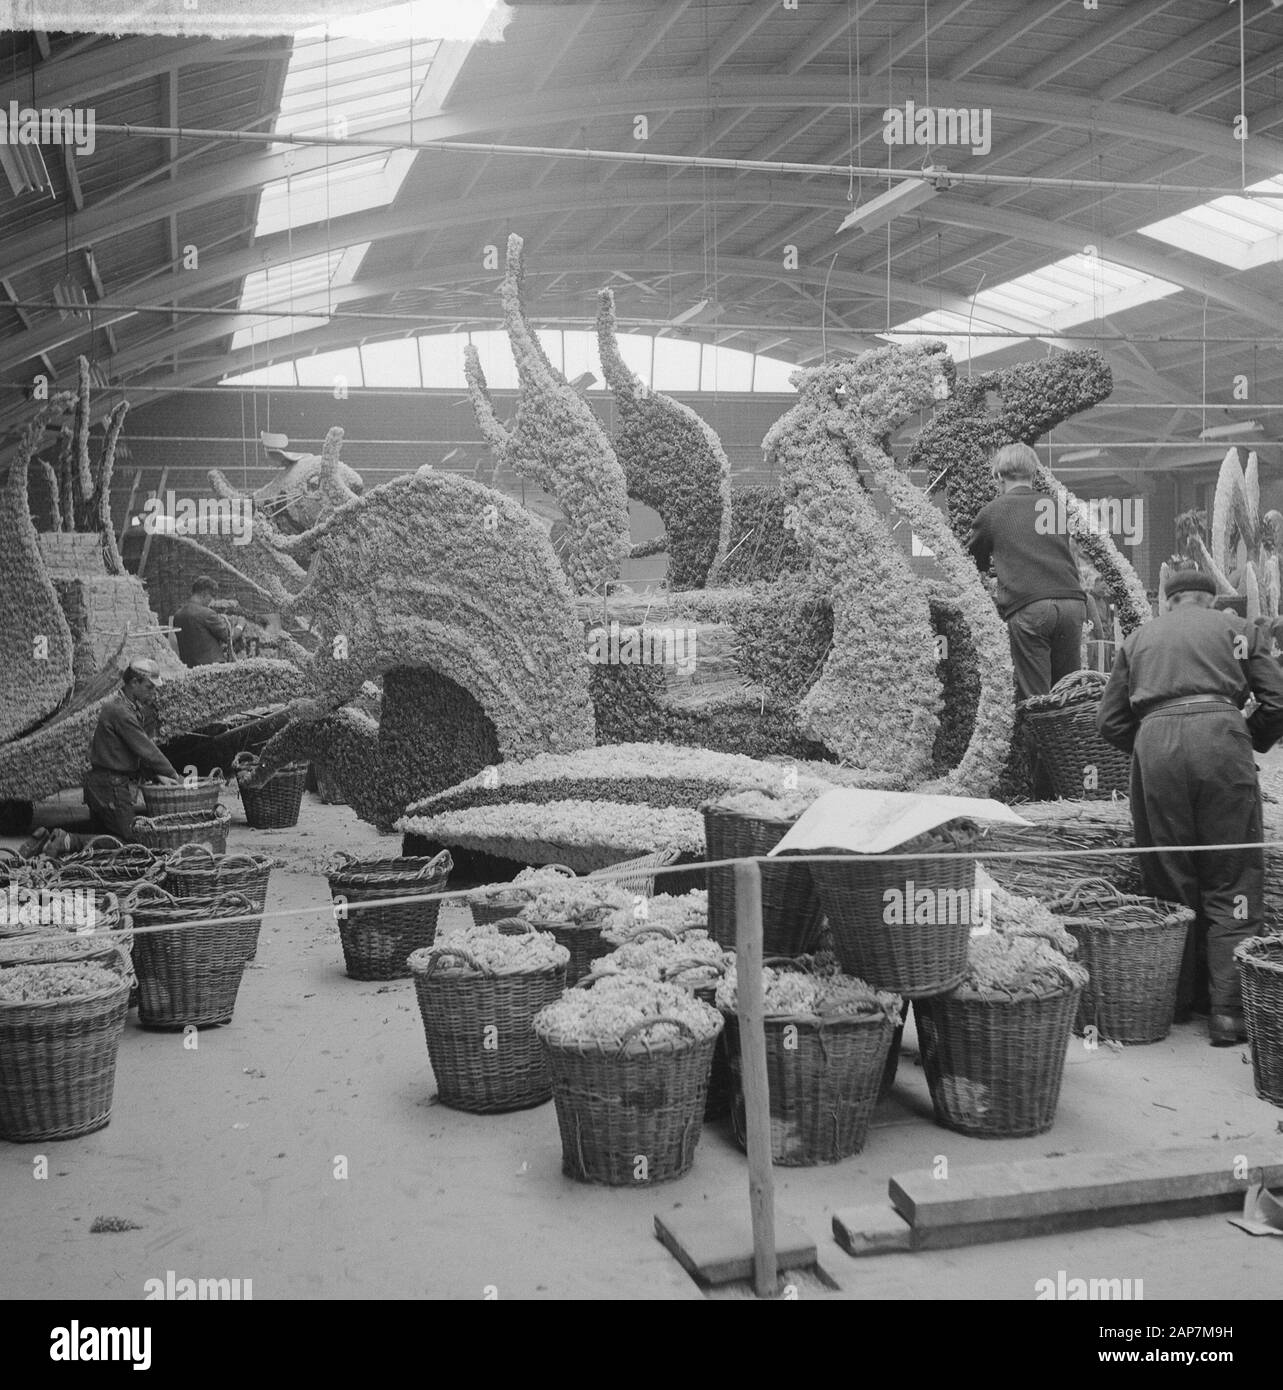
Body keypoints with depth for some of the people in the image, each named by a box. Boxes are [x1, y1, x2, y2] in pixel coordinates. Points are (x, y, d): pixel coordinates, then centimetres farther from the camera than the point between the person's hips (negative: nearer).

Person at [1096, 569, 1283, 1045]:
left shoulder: (1139, 638, 26)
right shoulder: (1236, 628, 20)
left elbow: (1109, 720, 20)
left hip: (1154, 745, 2)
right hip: (1218, 735, -2)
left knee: (1170, 880, 11)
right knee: (1232, 883, 2)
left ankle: (1177, 1002, 17)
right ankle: (1228, 1012, -2)